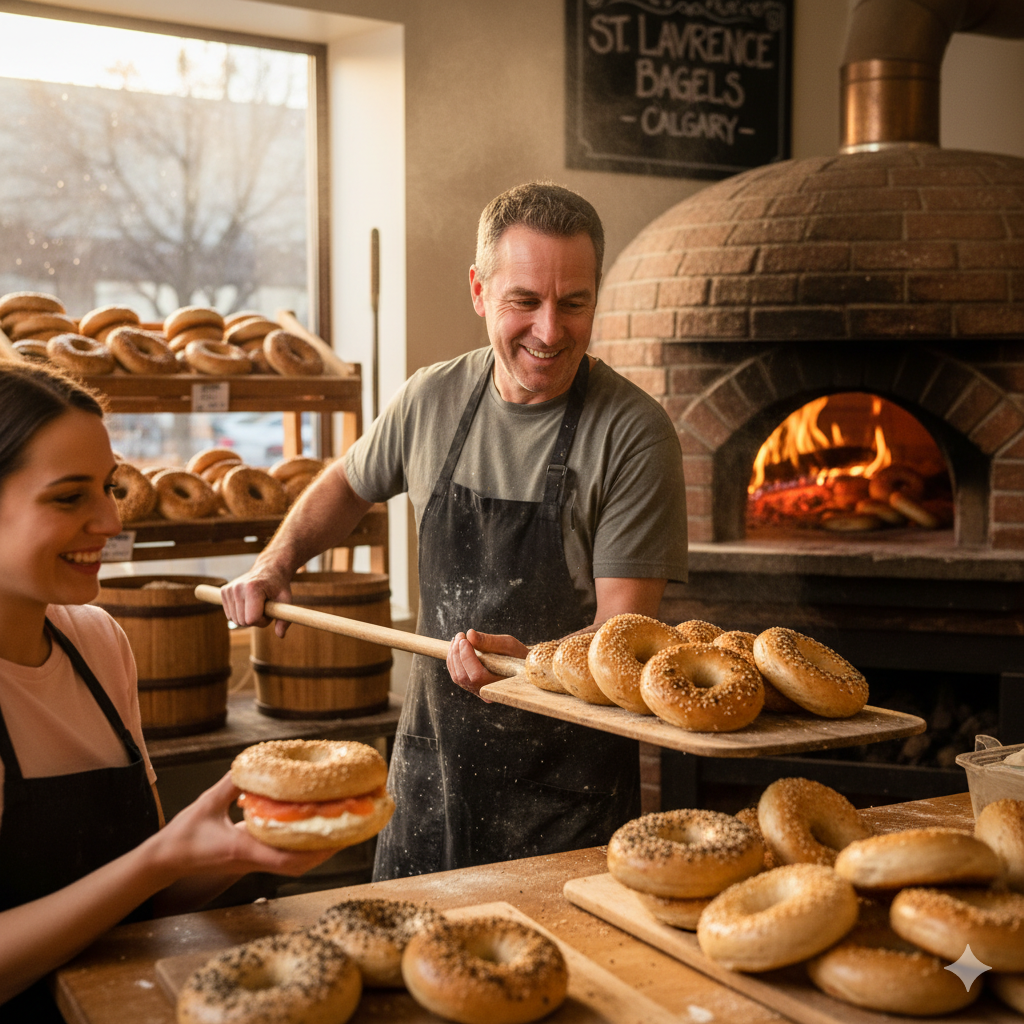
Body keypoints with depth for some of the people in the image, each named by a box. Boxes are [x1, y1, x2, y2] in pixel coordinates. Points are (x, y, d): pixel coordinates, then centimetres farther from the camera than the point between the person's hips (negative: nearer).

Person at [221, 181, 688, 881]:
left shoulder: (634, 433, -15)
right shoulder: (432, 399, -1)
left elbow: (624, 629, -17)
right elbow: (349, 483, 20)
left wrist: (532, 662, -35)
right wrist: (275, 566, 6)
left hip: (569, 781, -4)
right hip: (432, 766, 4)